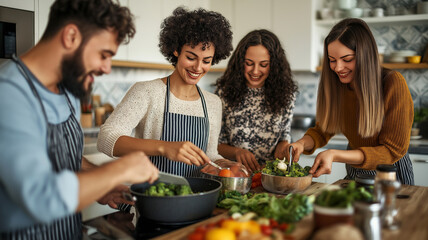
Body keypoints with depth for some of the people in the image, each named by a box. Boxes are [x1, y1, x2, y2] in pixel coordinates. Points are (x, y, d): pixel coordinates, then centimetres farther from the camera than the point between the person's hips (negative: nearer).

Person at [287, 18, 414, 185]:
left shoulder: (393, 84, -22)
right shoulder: (335, 86, -7)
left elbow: (393, 150, -20)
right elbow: (322, 130, 3)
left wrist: (334, 155, -32)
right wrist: (302, 143, -21)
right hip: (354, 173, 4)